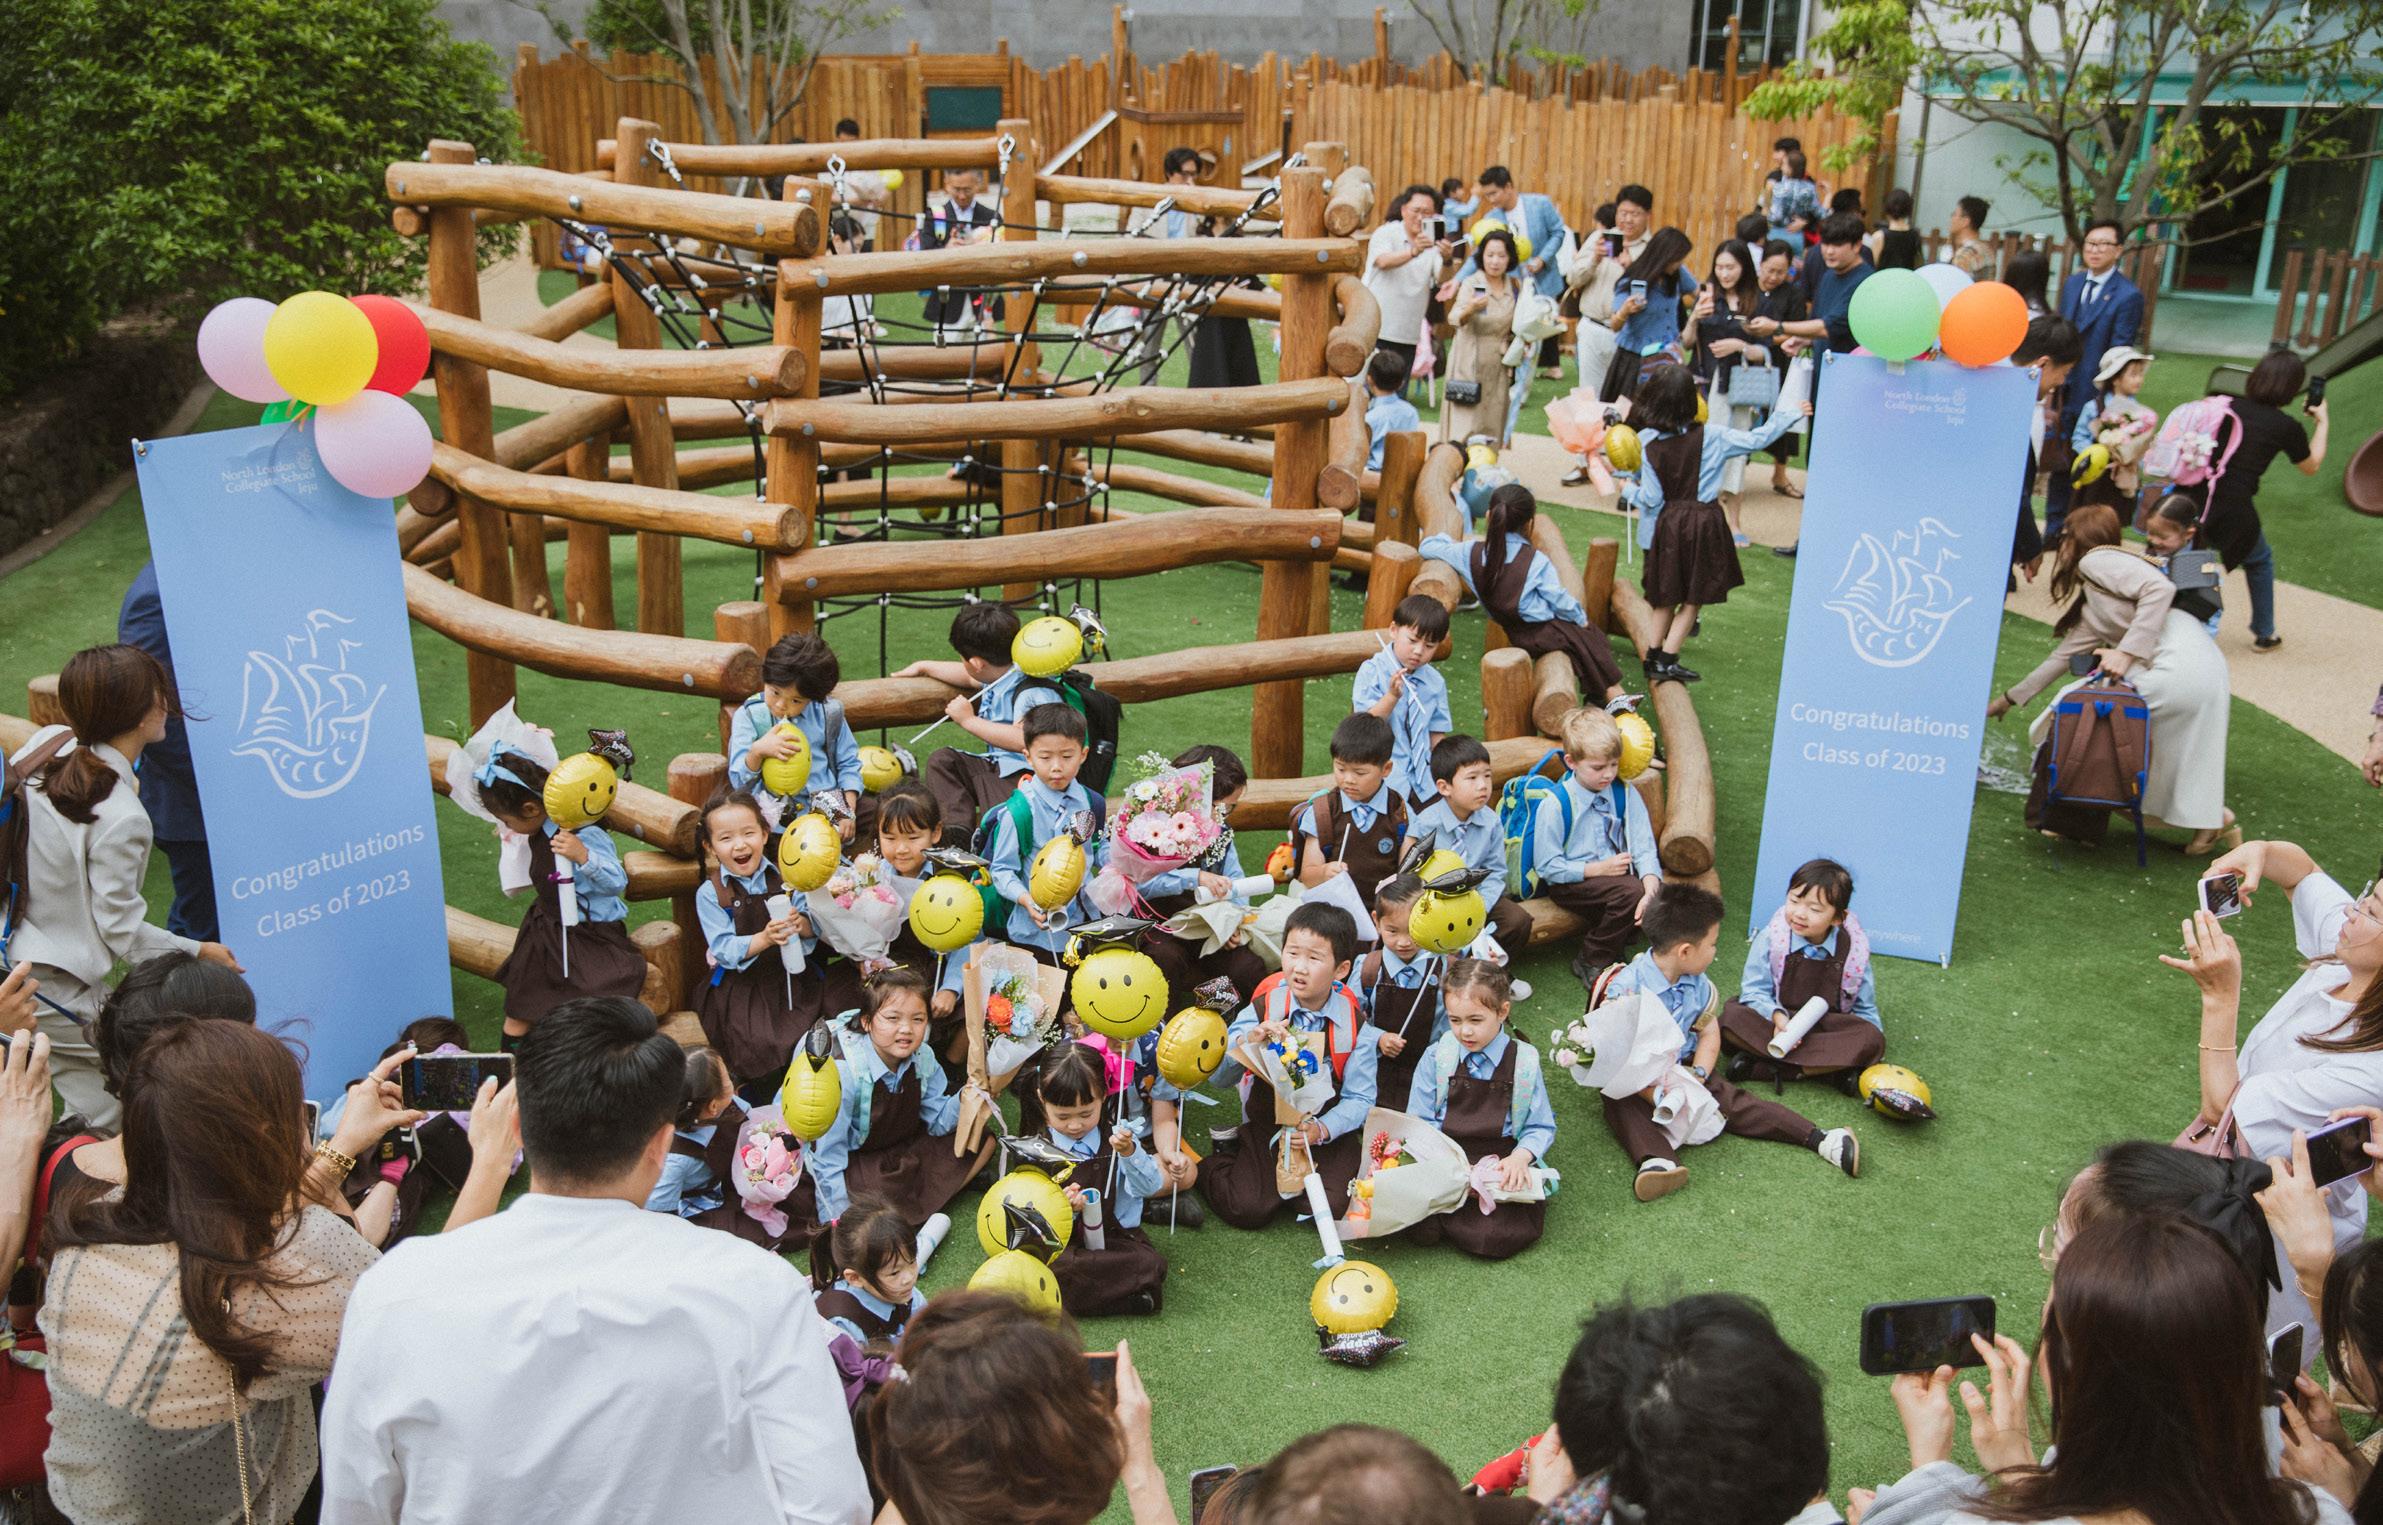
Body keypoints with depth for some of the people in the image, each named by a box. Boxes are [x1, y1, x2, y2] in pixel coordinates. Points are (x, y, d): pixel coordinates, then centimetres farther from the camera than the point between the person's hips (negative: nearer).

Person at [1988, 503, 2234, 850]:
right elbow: (2063, 656, 34)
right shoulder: (2091, 609, 28)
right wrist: (2009, 699, 42)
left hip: (2180, 663, -9)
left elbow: (2160, 588, -14)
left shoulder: (2097, 559, 1)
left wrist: (2126, 652, -19)